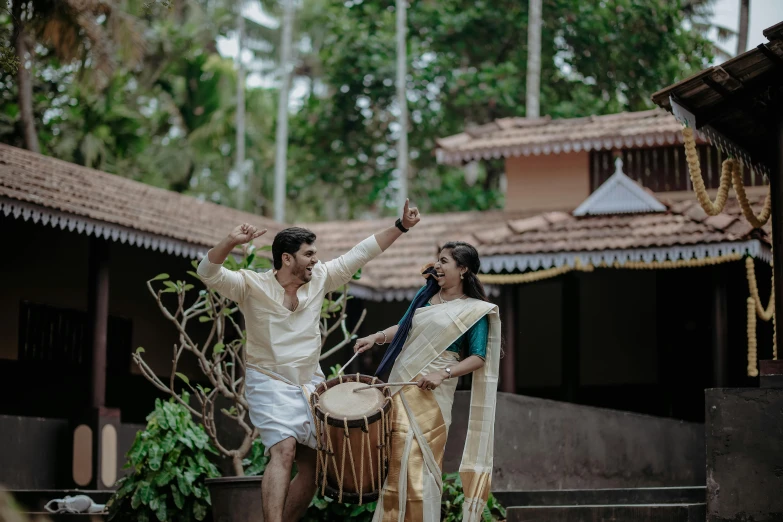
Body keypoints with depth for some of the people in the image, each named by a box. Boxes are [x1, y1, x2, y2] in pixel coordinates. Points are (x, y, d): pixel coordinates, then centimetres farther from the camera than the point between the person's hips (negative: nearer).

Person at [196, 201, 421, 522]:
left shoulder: (320, 279, 0)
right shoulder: (251, 285, -12)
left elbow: (361, 254, 3)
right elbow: (209, 273, -24)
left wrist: (401, 227, -1)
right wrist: (231, 242, -41)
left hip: (310, 384, 6)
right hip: (270, 384, -6)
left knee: (312, 465, 6)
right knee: (284, 450, -24)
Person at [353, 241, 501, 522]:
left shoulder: (475, 311, -4)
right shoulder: (426, 295, 14)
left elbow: (478, 358, -9)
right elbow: (404, 327, 22)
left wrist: (443, 373, -21)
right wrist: (377, 337, 4)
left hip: (431, 394, -6)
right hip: (398, 385, 6)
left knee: (419, 465, -6)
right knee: (395, 462, 7)